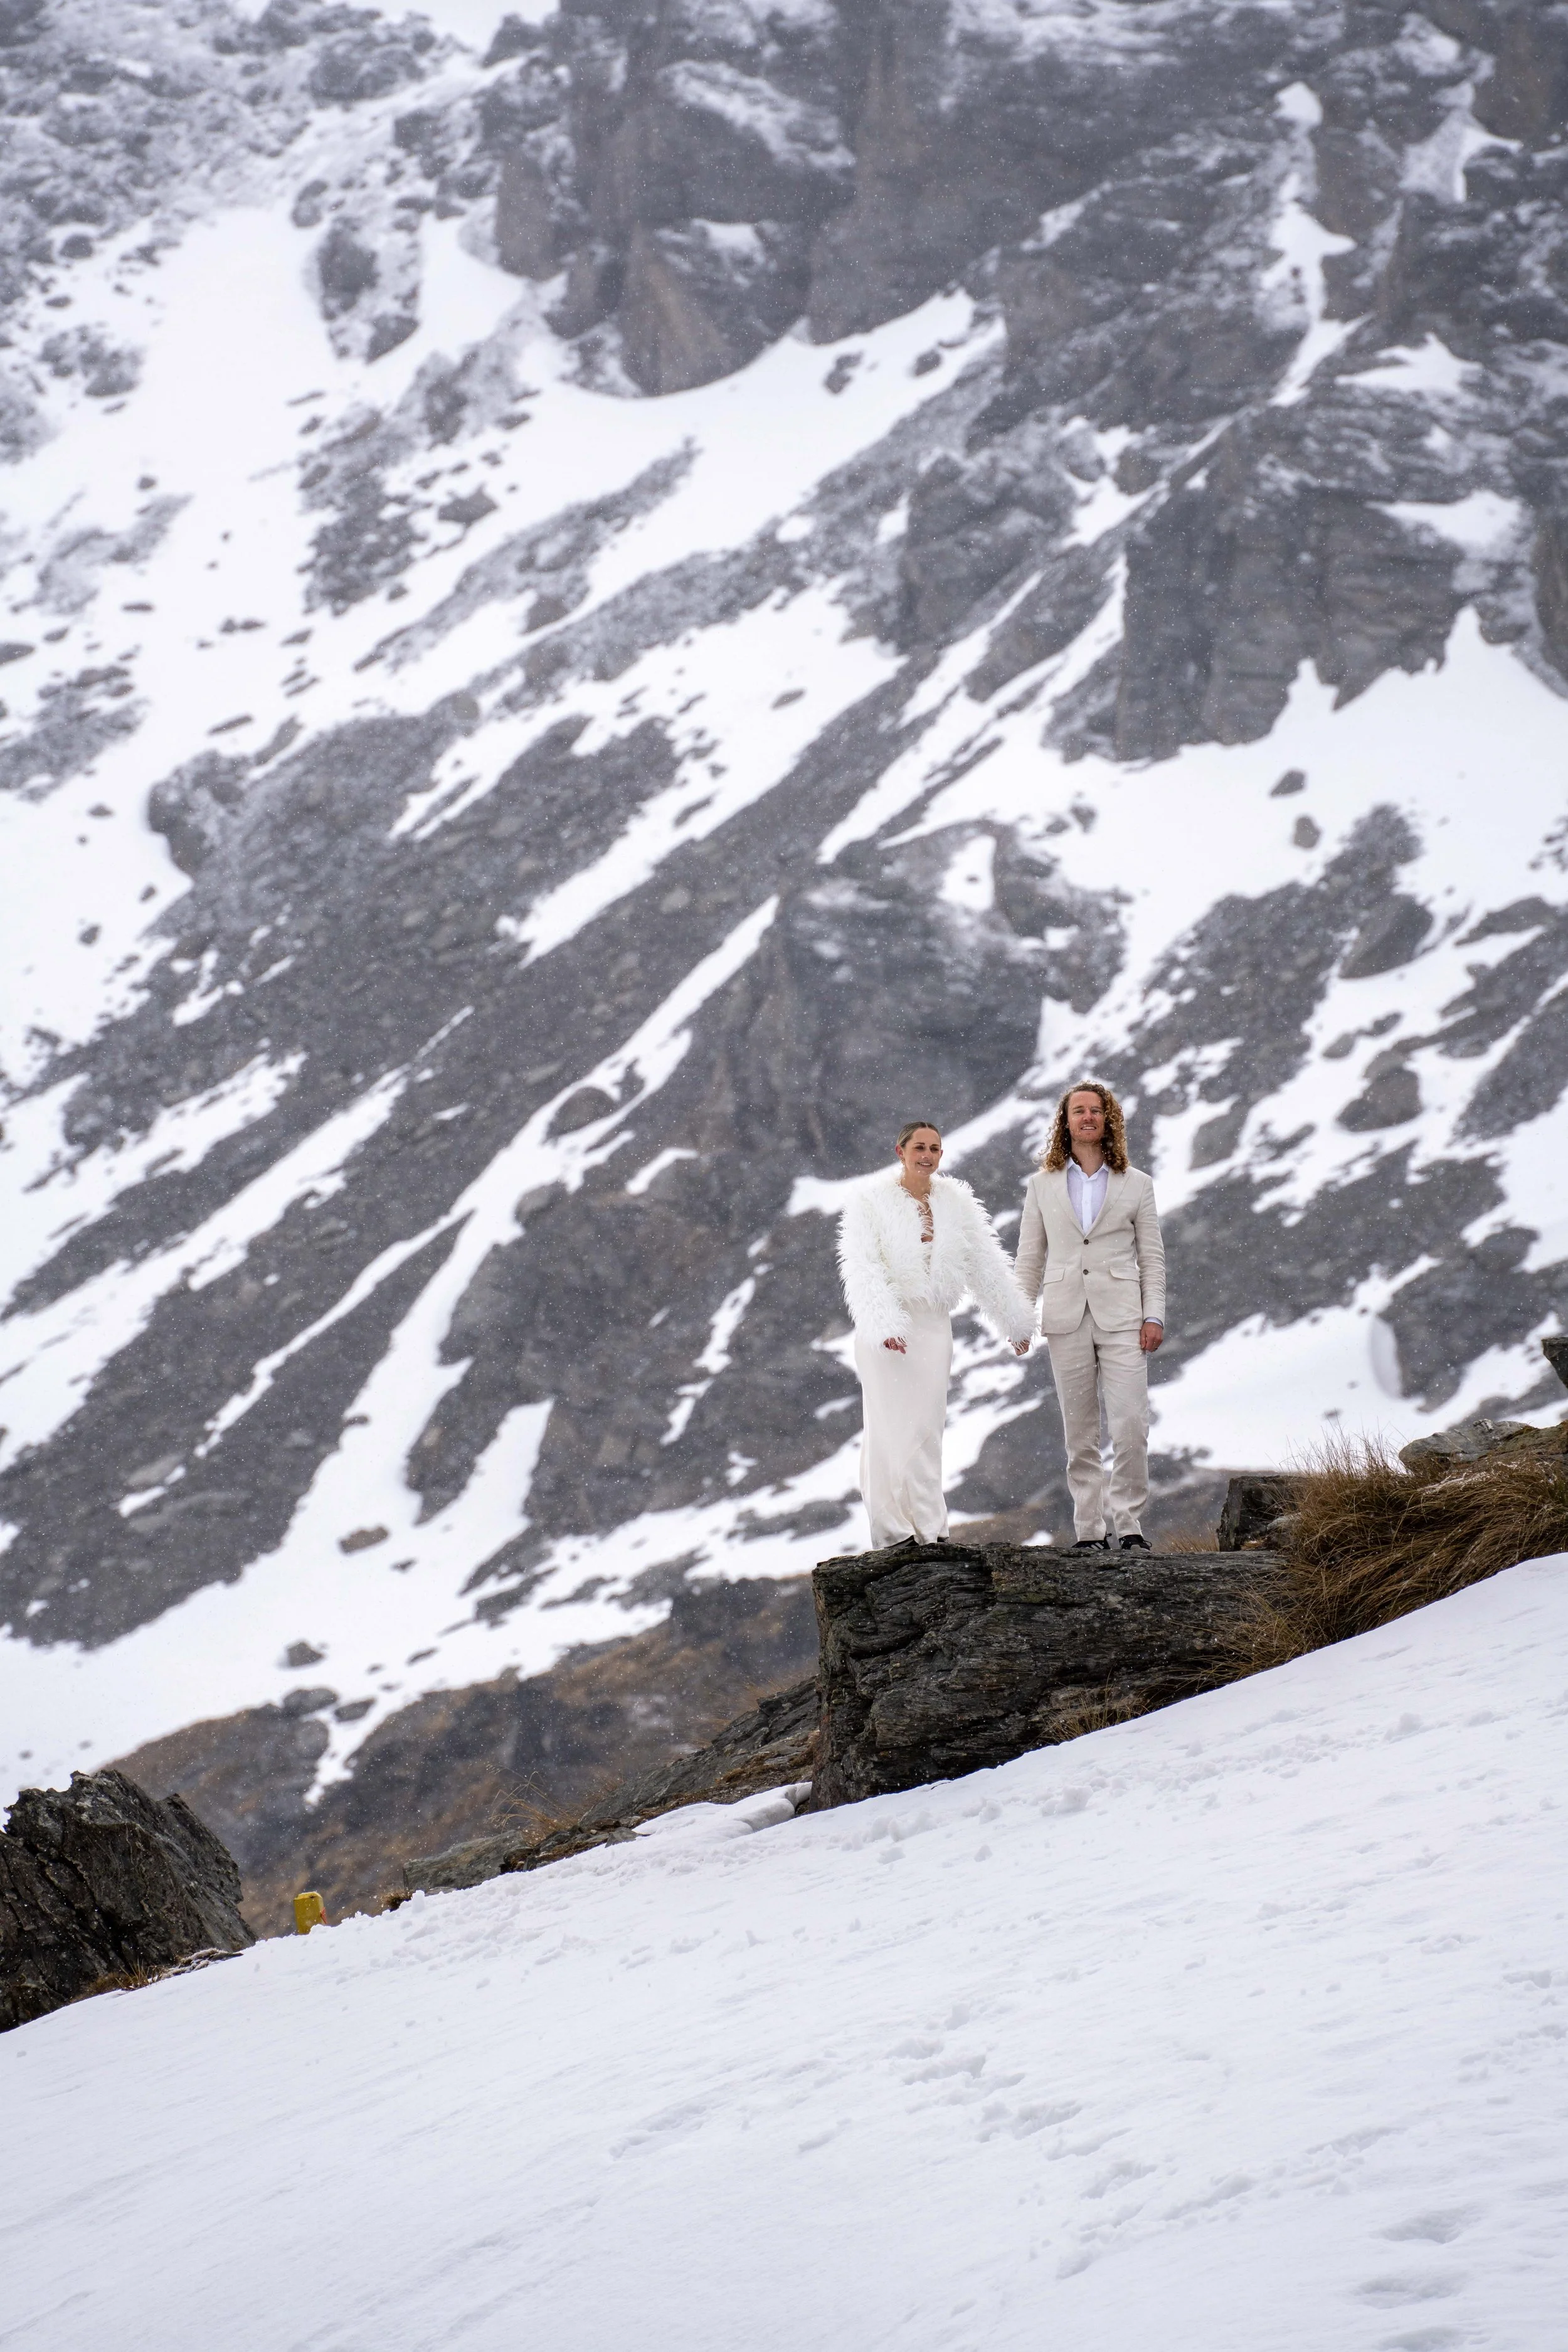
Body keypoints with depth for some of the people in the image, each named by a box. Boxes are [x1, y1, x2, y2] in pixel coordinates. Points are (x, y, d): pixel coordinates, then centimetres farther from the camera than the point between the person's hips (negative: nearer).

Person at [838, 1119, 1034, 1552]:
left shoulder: (955, 1202, 8)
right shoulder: (870, 1200, -5)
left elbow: (985, 1266, 14)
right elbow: (863, 1268, -15)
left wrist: (1016, 1322, 16)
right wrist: (885, 1326, -28)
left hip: (933, 1325, 4)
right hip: (885, 1328, -4)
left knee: (926, 1430, 4)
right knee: (889, 1426, -4)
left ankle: (928, 1529, 6)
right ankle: (892, 1532, -1)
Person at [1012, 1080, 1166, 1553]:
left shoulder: (1135, 1184, 9)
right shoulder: (1043, 1185, 12)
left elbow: (1152, 1257, 7)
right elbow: (1029, 1257, 12)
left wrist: (1154, 1316, -3)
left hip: (1121, 1318, -1)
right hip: (1066, 1318, 1)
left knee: (1131, 1425, -12)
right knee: (1079, 1434, 3)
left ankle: (1129, 1523, -4)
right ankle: (1088, 1530, 7)